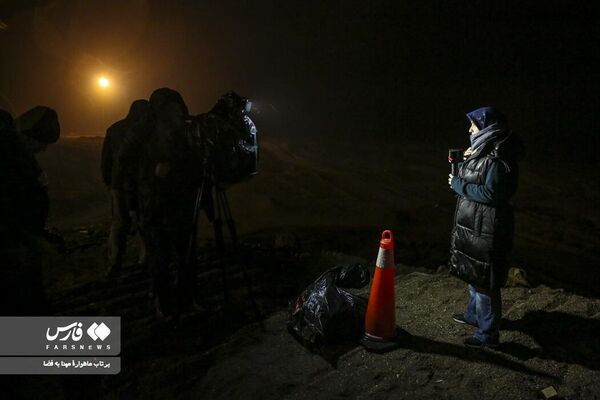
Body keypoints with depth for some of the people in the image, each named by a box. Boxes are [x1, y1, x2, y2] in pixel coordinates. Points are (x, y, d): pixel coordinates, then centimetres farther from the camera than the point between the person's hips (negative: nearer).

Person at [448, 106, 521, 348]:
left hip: (486, 228, -10)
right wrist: (465, 163, 3)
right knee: (472, 273, 24)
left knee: (484, 281, 1)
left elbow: (490, 193, -24)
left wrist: (458, 184, -16)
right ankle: (474, 314, 43)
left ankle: (488, 334, 16)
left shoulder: (497, 158, -21)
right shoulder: (483, 151, 9)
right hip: (474, 223, 10)